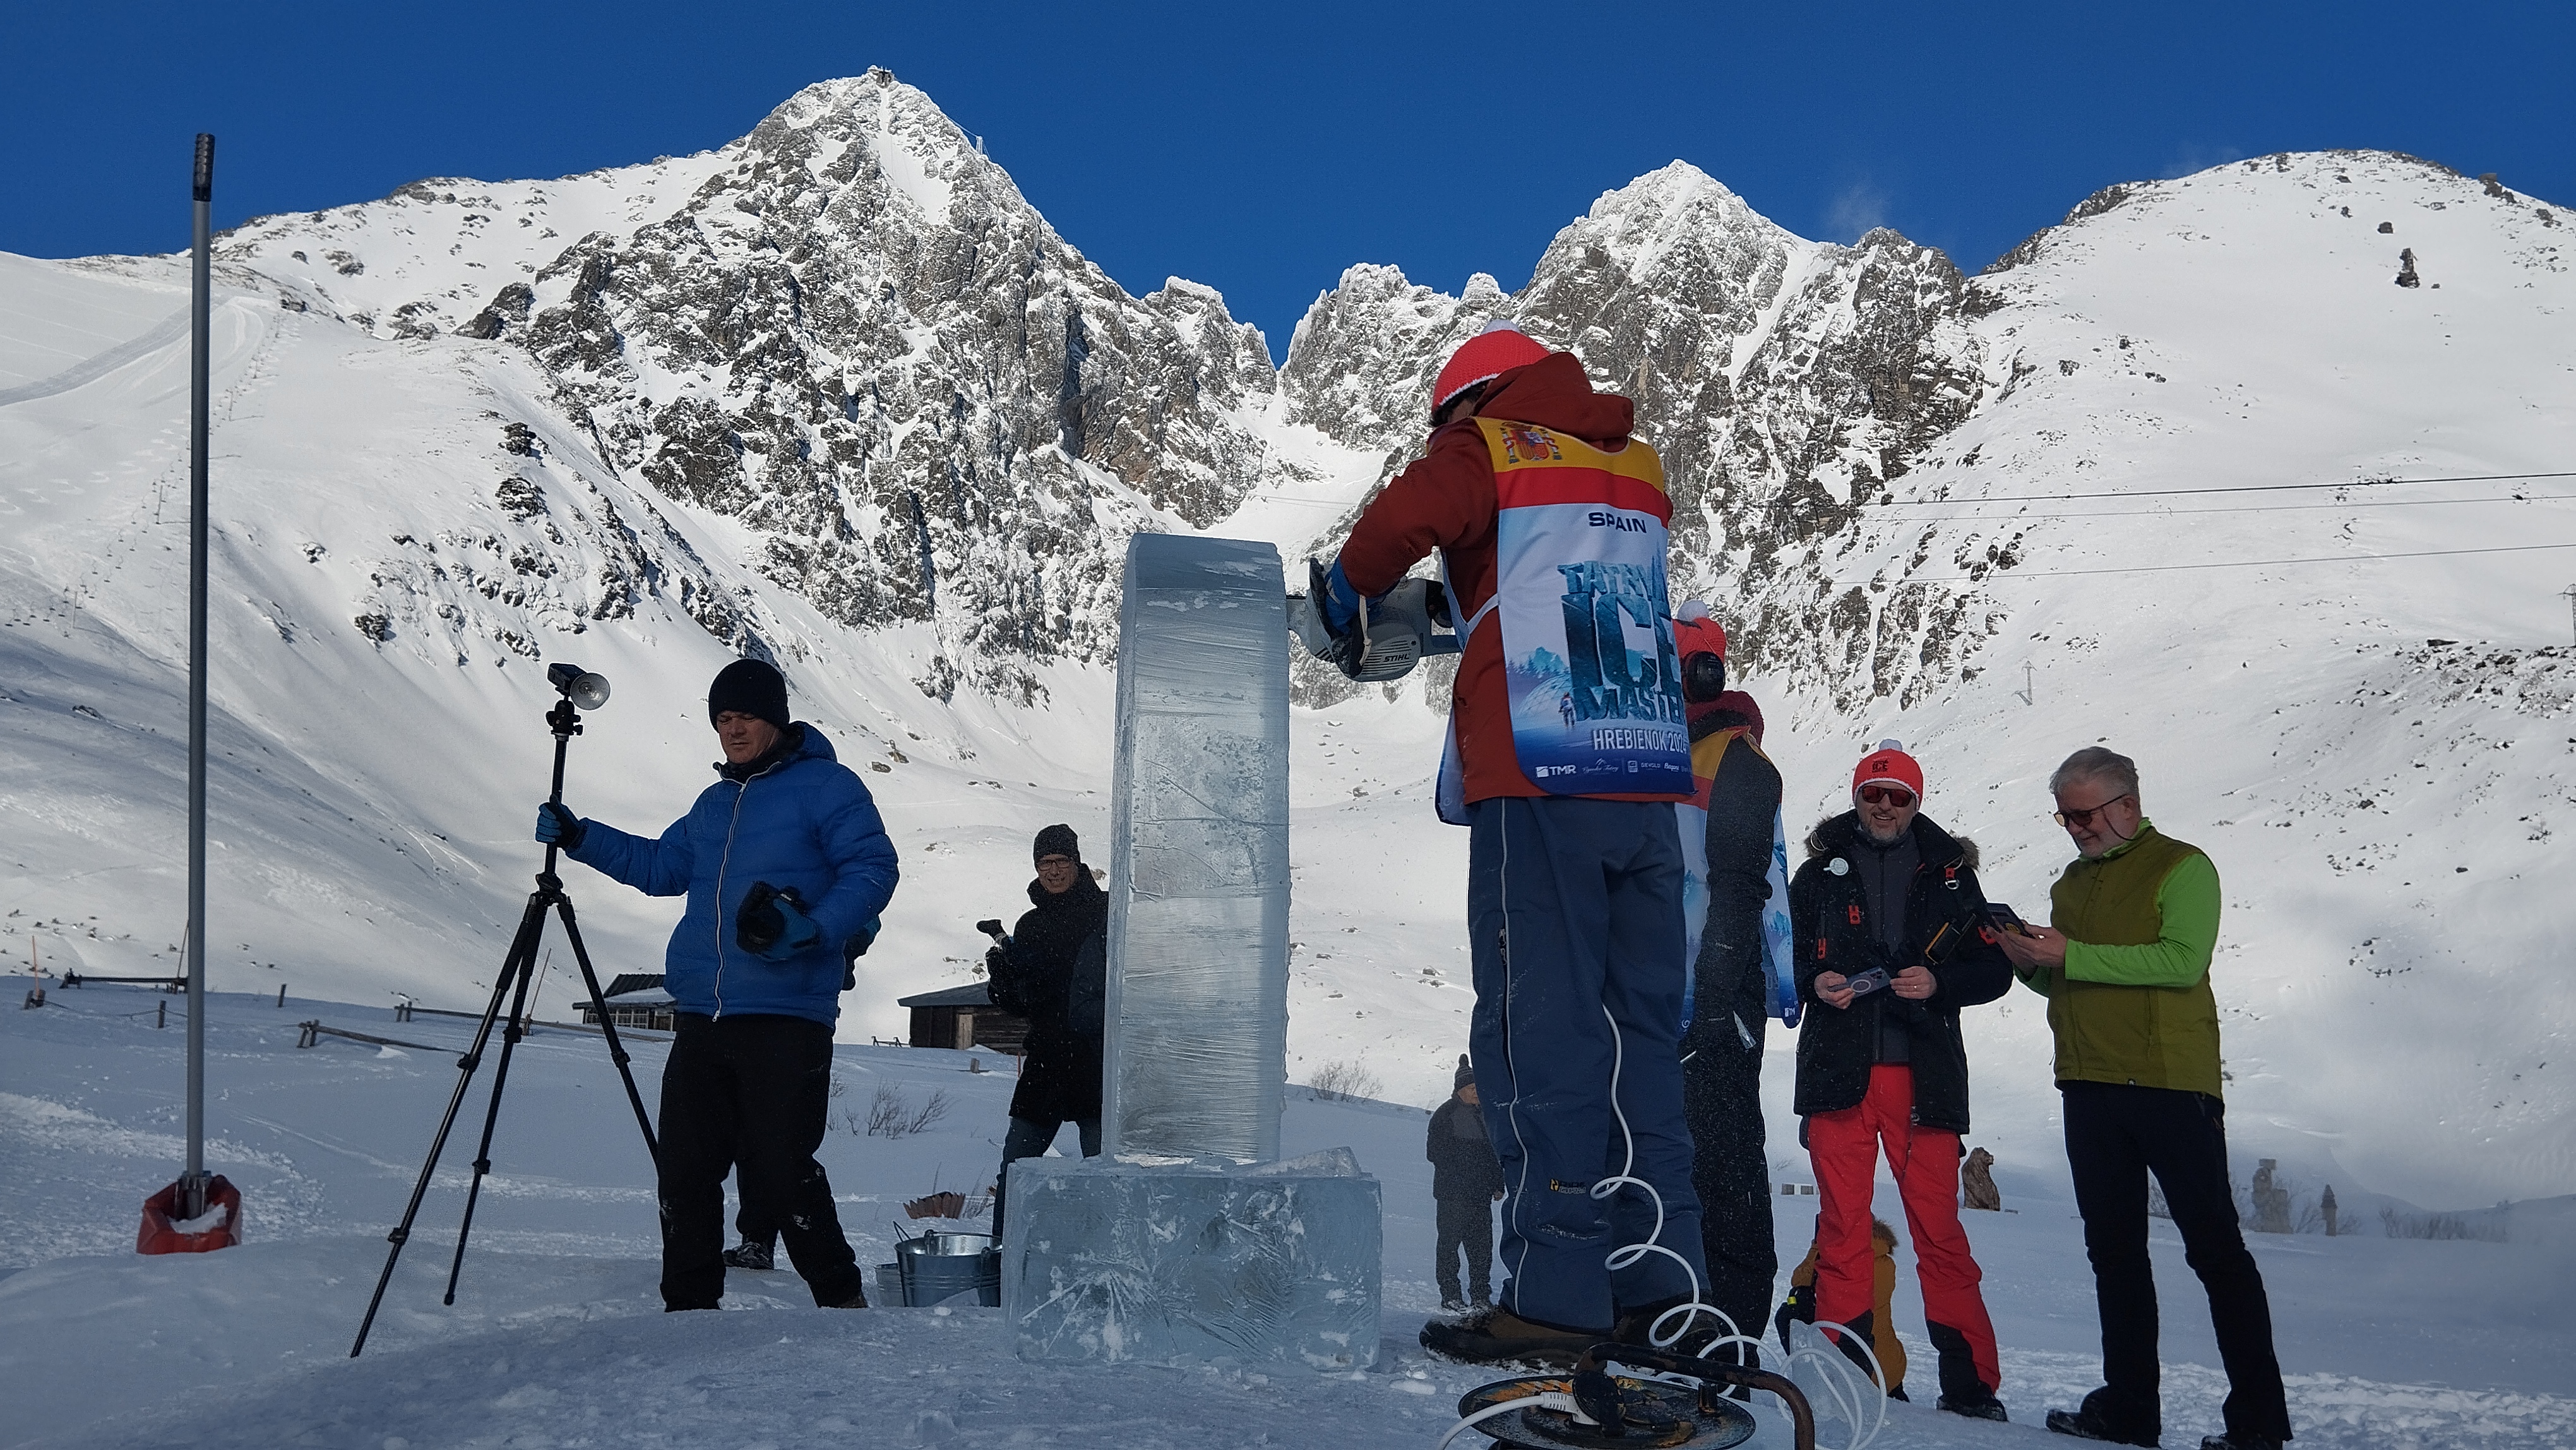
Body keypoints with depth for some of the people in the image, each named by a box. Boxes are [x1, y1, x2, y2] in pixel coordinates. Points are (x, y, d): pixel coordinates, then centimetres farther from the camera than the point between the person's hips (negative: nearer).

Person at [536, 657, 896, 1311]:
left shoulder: (825, 785, -1)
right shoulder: (714, 803, 22)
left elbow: (872, 869, -9)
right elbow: (661, 866, 31)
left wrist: (817, 929, -23)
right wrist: (580, 839, 21)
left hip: (787, 1019, -7)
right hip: (701, 1019, 7)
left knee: (779, 1174, -10)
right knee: (685, 1171, 6)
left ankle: (842, 1300, 6)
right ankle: (688, 1306, 17)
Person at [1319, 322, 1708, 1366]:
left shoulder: (1490, 449, 4)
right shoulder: (1636, 471, 21)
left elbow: (1403, 519, -13)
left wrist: (1346, 599, 5)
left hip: (1538, 782, -6)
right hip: (1651, 782, 6)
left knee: (1539, 1033, -4)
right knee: (1640, 1035, 10)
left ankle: (1557, 1296, -6)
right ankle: (1661, 1287, 11)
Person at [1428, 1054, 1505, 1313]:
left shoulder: (1485, 1114, 13)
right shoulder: (1445, 1115, -3)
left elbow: (1495, 1153, 18)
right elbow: (1434, 1153, -6)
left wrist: (1498, 1184, 13)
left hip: (1481, 1194, 5)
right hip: (1451, 1194, -5)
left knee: (1482, 1244, 5)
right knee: (1450, 1242, -2)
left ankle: (1481, 1295, 12)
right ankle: (1450, 1295, 5)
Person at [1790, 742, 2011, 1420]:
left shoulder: (1948, 875, 11)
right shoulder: (1821, 871, 12)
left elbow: (1996, 968, 9)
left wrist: (1937, 982, -10)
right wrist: (1814, 982, -8)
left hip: (1923, 1073, -1)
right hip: (1837, 1070, 1)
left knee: (1938, 1226, -3)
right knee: (1841, 1225, 1)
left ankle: (1971, 1382, 4)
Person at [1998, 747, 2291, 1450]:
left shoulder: (2182, 867, -3)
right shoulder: (2071, 883, 18)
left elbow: (2183, 959, -18)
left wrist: (2069, 956, -19)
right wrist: (2028, 962, -3)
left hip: (2171, 1084, -7)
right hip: (2089, 1088, 7)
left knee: (2214, 1247, -4)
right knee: (2113, 1248, 9)